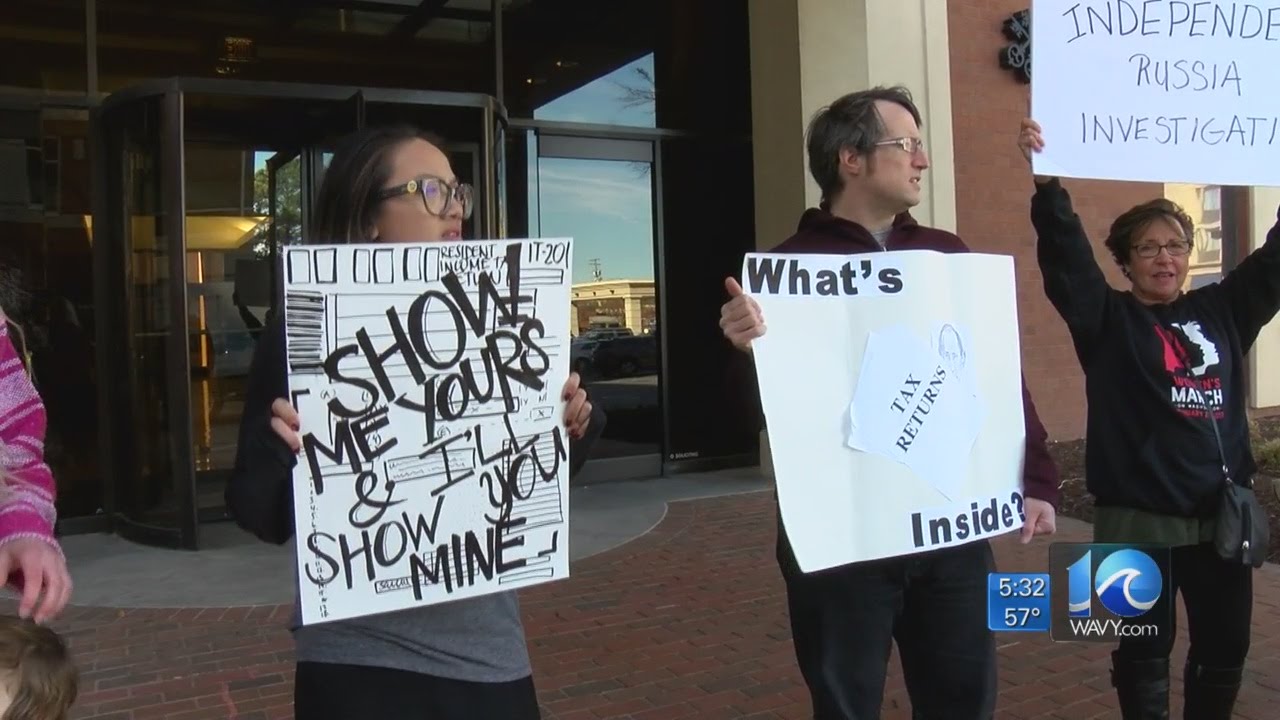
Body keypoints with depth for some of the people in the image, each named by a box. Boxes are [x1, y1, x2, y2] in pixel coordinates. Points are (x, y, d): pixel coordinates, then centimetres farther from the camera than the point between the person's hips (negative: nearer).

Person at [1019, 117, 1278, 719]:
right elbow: (1064, 252, -15)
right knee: (1144, 654, 10)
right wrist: (1045, 178, -28)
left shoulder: (1221, 311, 9)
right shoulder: (1107, 319, -3)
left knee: (1225, 650, 16)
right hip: (1139, 521, -4)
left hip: (1221, 515, 4)